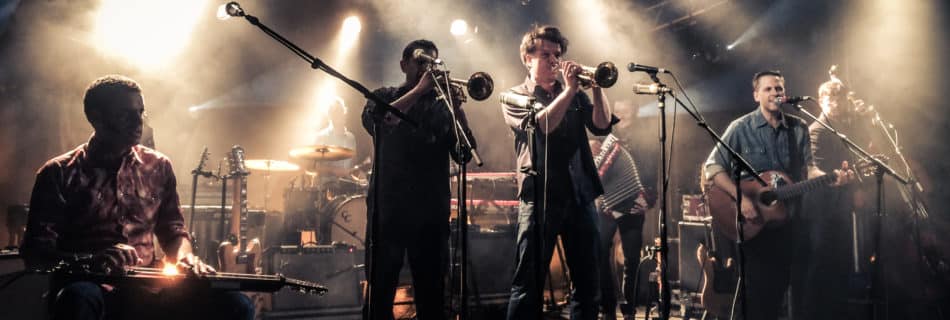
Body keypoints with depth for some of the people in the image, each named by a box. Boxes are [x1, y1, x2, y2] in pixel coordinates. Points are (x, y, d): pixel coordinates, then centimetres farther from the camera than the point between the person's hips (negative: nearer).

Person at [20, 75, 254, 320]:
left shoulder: (158, 167, 14)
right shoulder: (60, 174, 2)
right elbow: (35, 254, -3)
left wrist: (184, 258, -3)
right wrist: (91, 261, -23)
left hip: (148, 288, 4)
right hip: (92, 286, -3)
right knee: (79, 300, -41)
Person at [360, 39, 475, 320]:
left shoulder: (442, 105, 13)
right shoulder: (385, 96, 11)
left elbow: (463, 154, 0)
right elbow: (372, 122, -14)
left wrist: (457, 107, -11)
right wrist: (418, 90, -14)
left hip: (432, 210, 2)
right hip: (388, 207, -1)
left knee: (431, 292, 5)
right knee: (380, 289, -1)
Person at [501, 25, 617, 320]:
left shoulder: (575, 94, 18)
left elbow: (602, 126, 3)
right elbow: (539, 126, -14)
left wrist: (596, 88, -8)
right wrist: (569, 91, -13)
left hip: (580, 196, 4)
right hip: (539, 197, -4)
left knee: (588, 284, 7)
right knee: (528, 284, -4)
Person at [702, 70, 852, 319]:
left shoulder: (798, 128, 5)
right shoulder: (741, 128, -7)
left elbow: (808, 169, 6)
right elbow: (712, 167, -10)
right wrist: (740, 197, -22)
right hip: (749, 224, -4)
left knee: (778, 286, 11)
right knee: (754, 289, -3)